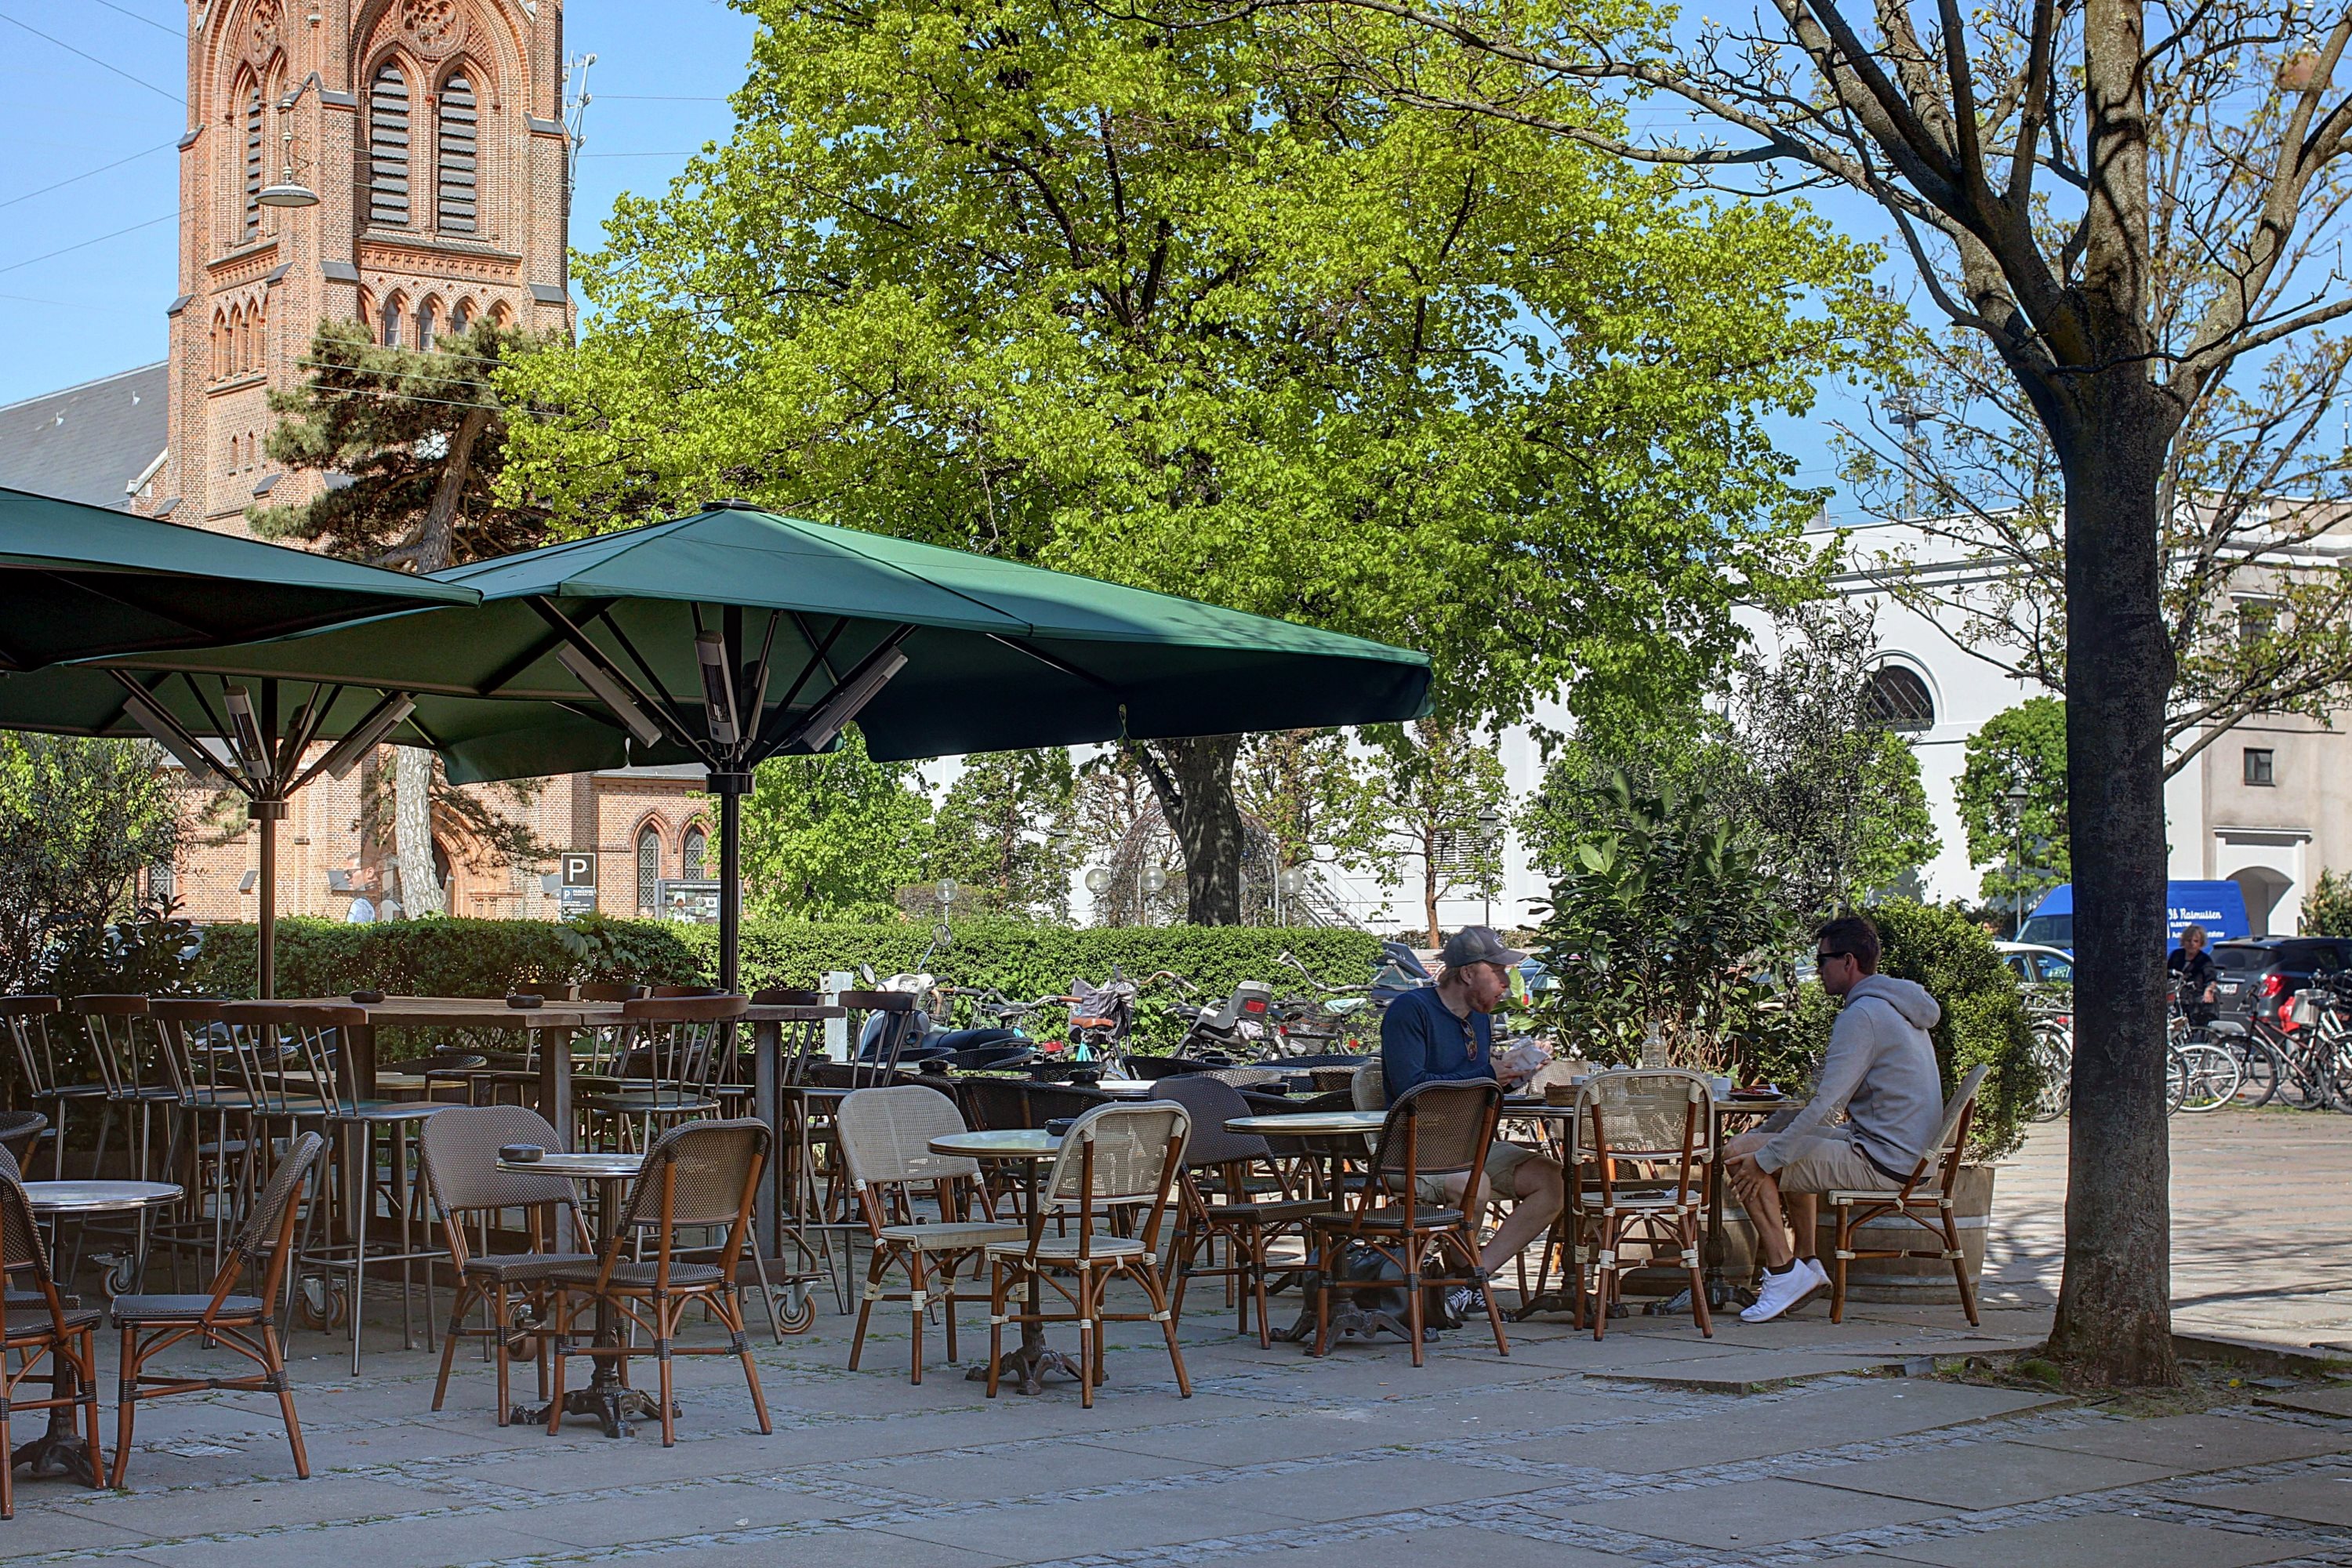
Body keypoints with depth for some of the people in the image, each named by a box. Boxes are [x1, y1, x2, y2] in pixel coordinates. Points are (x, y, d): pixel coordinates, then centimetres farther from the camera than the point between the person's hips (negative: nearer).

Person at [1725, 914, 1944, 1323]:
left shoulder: (1862, 1016, -16)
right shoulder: (1897, 1006, 15)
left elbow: (1826, 1106, -22)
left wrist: (1765, 1158, -17)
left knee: (1740, 1156, -13)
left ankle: (1784, 1271, -8)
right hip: (1907, 1155, 10)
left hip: (1882, 1164, -10)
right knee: (1795, 1144, 31)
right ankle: (1807, 1265, 26)